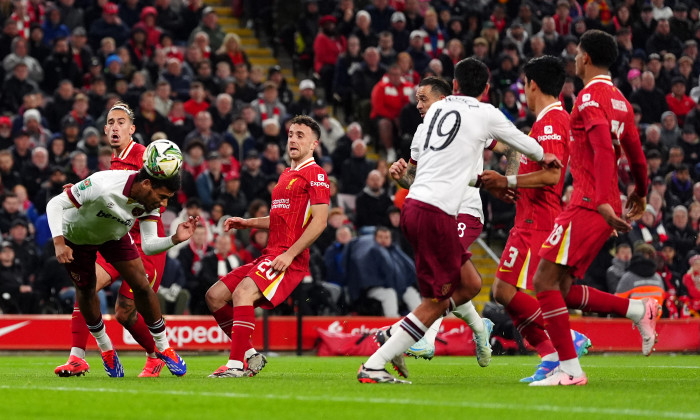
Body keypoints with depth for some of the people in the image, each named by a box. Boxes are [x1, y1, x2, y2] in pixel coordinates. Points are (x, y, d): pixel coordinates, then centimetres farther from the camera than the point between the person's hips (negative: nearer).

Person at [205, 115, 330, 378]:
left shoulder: (315, 174, -5)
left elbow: (319, 221, -14)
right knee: (214, 296, 4)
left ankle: (236, 365, -32)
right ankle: (250, 356, 9)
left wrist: (289, 254, -20)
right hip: (270, 255, 10)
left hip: (291, 259, -10)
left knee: (243, 293, -31)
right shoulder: (286, 175, 24)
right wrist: (248, 223, 18)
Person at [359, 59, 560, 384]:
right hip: (437, 213, -8)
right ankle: (373, 366, -5)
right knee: (435, 302, -1)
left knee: (470, 284, 16)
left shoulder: (437, 108, 16)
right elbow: (523, 143, 17)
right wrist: (544, 157, 40)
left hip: (412, 206, 8)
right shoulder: (486, 114, 0)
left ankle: (396, 334, 14)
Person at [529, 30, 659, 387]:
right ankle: (638, 310, 5)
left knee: (545, 281, -9)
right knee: (562, 289, 12)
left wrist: (603, 201, -32)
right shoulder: (620, 102, 17)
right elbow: (637, 156, 24)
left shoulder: (590, 98, -10)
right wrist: (640, 194, 41)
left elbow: (604, 150, -23)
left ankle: (570, 369, -12)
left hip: (588, 206, -9)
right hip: (602, 209, 9)